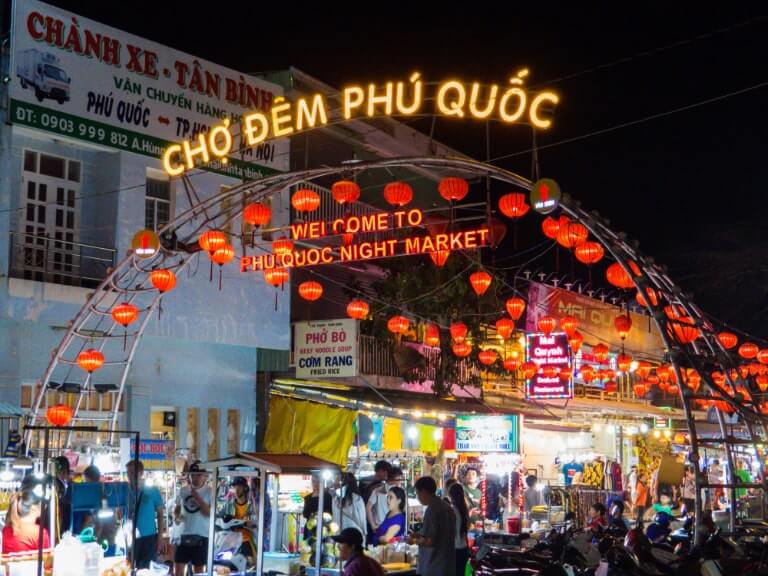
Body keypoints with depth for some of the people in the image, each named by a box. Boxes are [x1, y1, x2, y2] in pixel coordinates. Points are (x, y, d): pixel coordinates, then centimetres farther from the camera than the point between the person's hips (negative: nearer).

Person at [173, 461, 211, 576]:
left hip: (201, 536, -3)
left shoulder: (210, 492, -5)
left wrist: (197, 497, -17)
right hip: (183, 535, 3)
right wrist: (176, 516, -2)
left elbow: (210, 513, -16)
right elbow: (176, 509, 21)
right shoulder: (183, 490, 8)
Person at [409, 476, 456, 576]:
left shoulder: (432, 510, -16)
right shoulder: (447, 507, 10)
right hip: (448, 565, 9)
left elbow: (429, 541, -20)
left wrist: (415, 541, -2)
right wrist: (420, 535, 18)